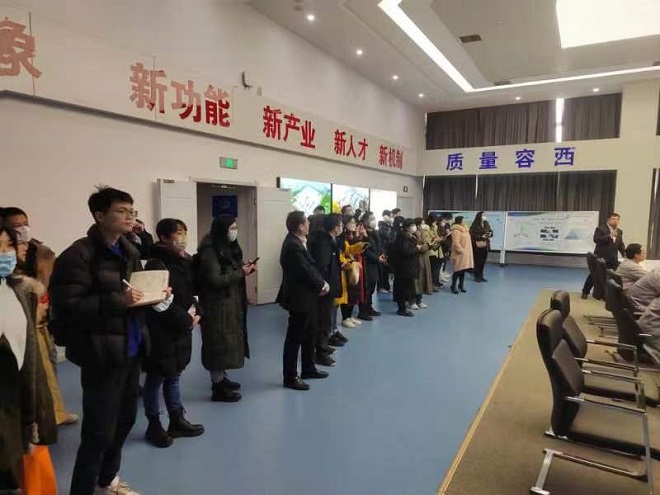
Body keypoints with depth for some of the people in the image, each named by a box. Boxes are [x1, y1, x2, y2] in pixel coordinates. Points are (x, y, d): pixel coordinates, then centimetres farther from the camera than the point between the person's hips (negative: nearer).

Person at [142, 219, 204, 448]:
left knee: (174, 375, 18)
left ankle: (177, 421, 30)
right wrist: (187, 320, -14)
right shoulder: (156, 264, -16)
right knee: (156, 378, 8)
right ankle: (154, 426, 23)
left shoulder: (184, 261, 7)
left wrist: (196, 313, -4)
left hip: (181, 328, 8)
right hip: (162, 331, -7)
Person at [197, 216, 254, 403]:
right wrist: (241, 272, -19)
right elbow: (215, 280, -22)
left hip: (231, 302, 9)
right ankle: (218, 388, 10)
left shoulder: (228, 248, 10)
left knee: (228, 341, 16)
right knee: (219, 342, -1)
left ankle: (222, 378, 31)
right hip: (217, 305, -9)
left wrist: (244, 268, -1)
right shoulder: (209, 251, -17)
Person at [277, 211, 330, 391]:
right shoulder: (293, 246, -24)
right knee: (294, 338, 2)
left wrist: (320, 283, -4)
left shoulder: (297, 242, 7)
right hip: (300, 299, -10)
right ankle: (290, 377, 15)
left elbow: (310, 267, 10)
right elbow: (306, 272, -23)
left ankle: (308, 368, 36)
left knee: (309, 335, 21)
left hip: (306, 297, 10)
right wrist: (322, 285, -8)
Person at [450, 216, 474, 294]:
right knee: (458, 270, -4)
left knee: (463, 270, 12)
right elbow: (456, 243, -22)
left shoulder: (464, 229, 15)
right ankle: (453, 286, 7)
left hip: (466, 254, 9)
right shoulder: (456, 231, -15)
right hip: (459, 254, -9)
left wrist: (467, 251, 16)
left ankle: (461, 285, 22)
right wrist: (461, 251, -20)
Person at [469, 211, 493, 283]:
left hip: (485, 246, 6)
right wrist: (481, 236, -20)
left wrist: (490, 234, -5)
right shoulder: (475, 226, -12)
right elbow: (472, 235, -17)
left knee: (483, 261, 9)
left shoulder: (486, 224, 8)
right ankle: (477, 276, 7)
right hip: (477, 246, -6)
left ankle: (481, 276, 19)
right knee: (477, 261, -2)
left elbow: (490, 231, 18)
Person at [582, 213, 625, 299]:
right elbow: (596, 239, -22)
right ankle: (585, 292, 13)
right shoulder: (600, 229, -7)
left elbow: (620, 244, 20)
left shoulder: (619, 231, 14)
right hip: (601, 257, -6)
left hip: (613, 259, 6)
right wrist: (609, 236, -28)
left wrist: (624, 253, 5)